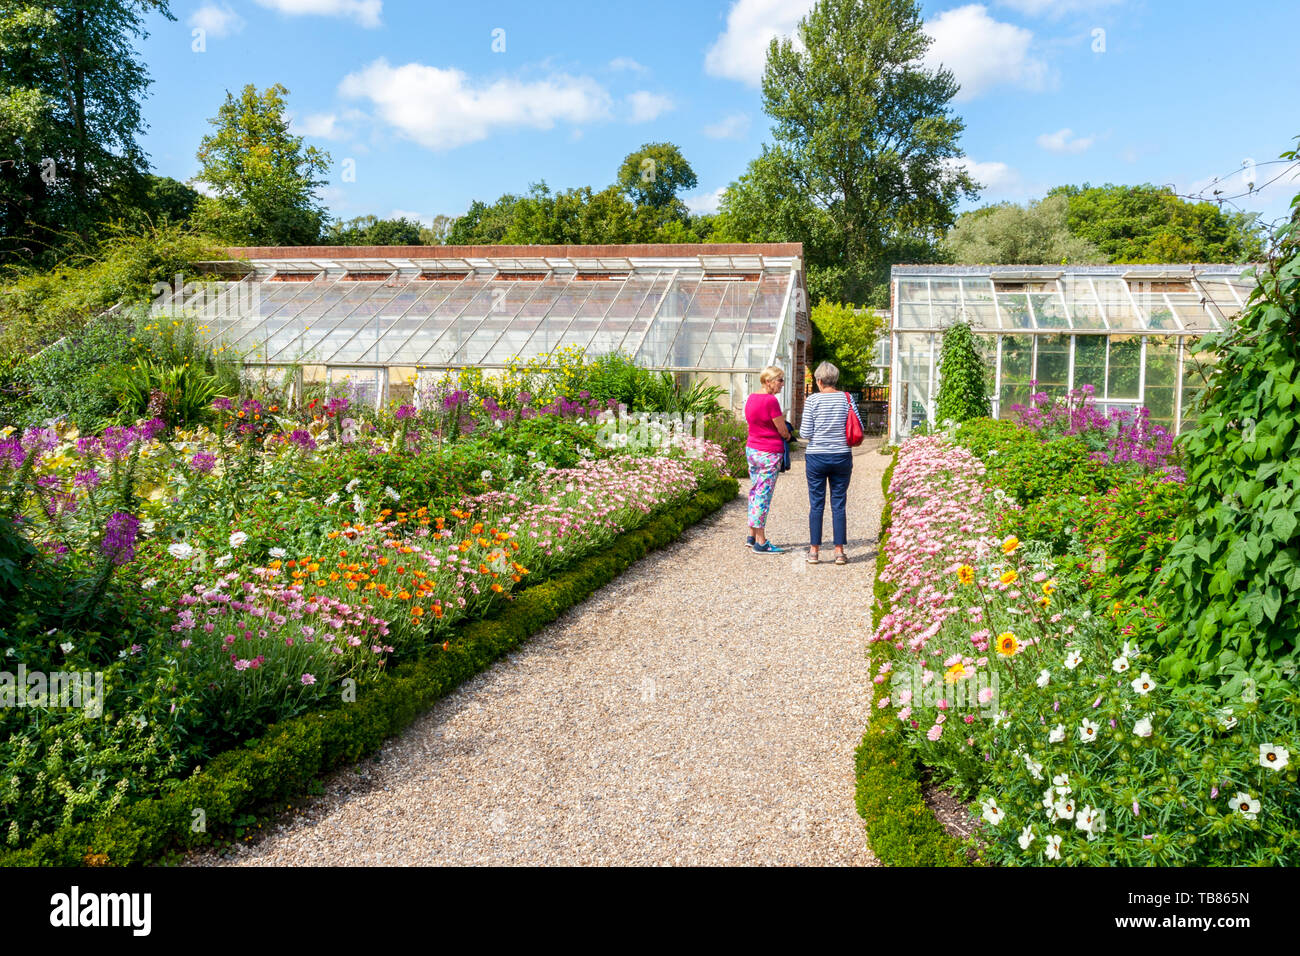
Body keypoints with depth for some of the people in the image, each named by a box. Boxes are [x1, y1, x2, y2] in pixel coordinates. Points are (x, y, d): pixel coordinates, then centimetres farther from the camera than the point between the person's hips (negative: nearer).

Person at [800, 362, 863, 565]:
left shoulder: (813, 400, -7)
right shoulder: (847, 398, -2)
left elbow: (805, 433, -8)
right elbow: (859, 428, -1)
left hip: (816, 457, -1)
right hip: (842, 456, 2)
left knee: (816, 504, 6)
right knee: (839, 505, 7)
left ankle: (814, 550, 10)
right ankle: (839, 551, 9)